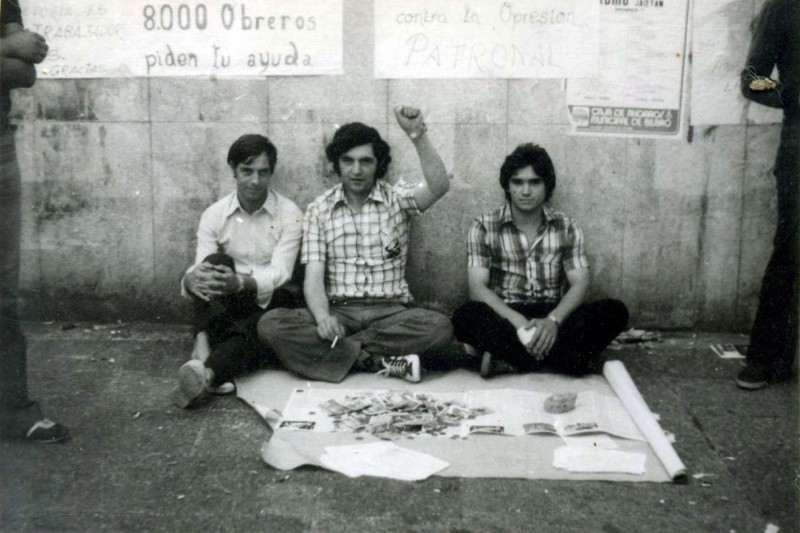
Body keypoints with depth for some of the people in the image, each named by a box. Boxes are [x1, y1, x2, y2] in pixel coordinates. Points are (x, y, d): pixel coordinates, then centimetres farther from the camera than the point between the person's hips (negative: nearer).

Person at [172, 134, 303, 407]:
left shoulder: (289, 214, -7)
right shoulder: (215, 214, 0)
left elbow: (279, 273, -18)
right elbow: (201, 267, -9)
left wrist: (240, 282, -40)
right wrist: (192, 279, -37)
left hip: (269, 301, -2)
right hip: (226, 305, 2)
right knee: (215, 261, -26)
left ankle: (207, 370, -55)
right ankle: (203, 348, -40)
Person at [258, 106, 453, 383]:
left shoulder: (397, 198, 5)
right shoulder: (318, 210, 6)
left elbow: (439, 187, -17)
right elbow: (313, 276, -3)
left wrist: (417, 136, -29)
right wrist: (322, 318, -23)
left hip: (390, 311, 0)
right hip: (338, 311, 1)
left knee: (440, 326, -31)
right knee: (271, 324, -26)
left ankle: (337, 349, -21)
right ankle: (377, 360, -24)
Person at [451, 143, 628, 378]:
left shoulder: (567, 228, 4)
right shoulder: (484, 227, -2)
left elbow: (579, 284, -3)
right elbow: (477, 287, -11)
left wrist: (552, 320, -24)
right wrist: (519, 323, -26)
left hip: (552, 318, 3)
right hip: (505, 318, -2)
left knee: (614, 311, -23)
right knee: (466, 316, -34)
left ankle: (509, 357, -26)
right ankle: (559, 357, -26)